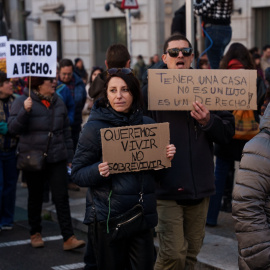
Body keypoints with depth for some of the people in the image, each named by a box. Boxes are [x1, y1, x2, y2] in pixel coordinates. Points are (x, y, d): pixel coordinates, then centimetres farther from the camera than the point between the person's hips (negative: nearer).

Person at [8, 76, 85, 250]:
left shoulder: (58, 102, 8)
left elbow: (66, 131, 13)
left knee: (62, 197, -4)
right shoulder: (23, 102, -4)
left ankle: (68, 238, -4)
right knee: (35, 198, 11)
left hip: (57, 158, 3)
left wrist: (70, 157, 11)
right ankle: (35, 234, 27)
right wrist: (25, 111, -27)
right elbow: (13, 128, -11)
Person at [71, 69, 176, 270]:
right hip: (108, 216, -3)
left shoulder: (147, 124, 8)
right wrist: (99, 171, -22)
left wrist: (166, 157, -2)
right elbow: (77, 173, -3)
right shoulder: (95, 127, -4)